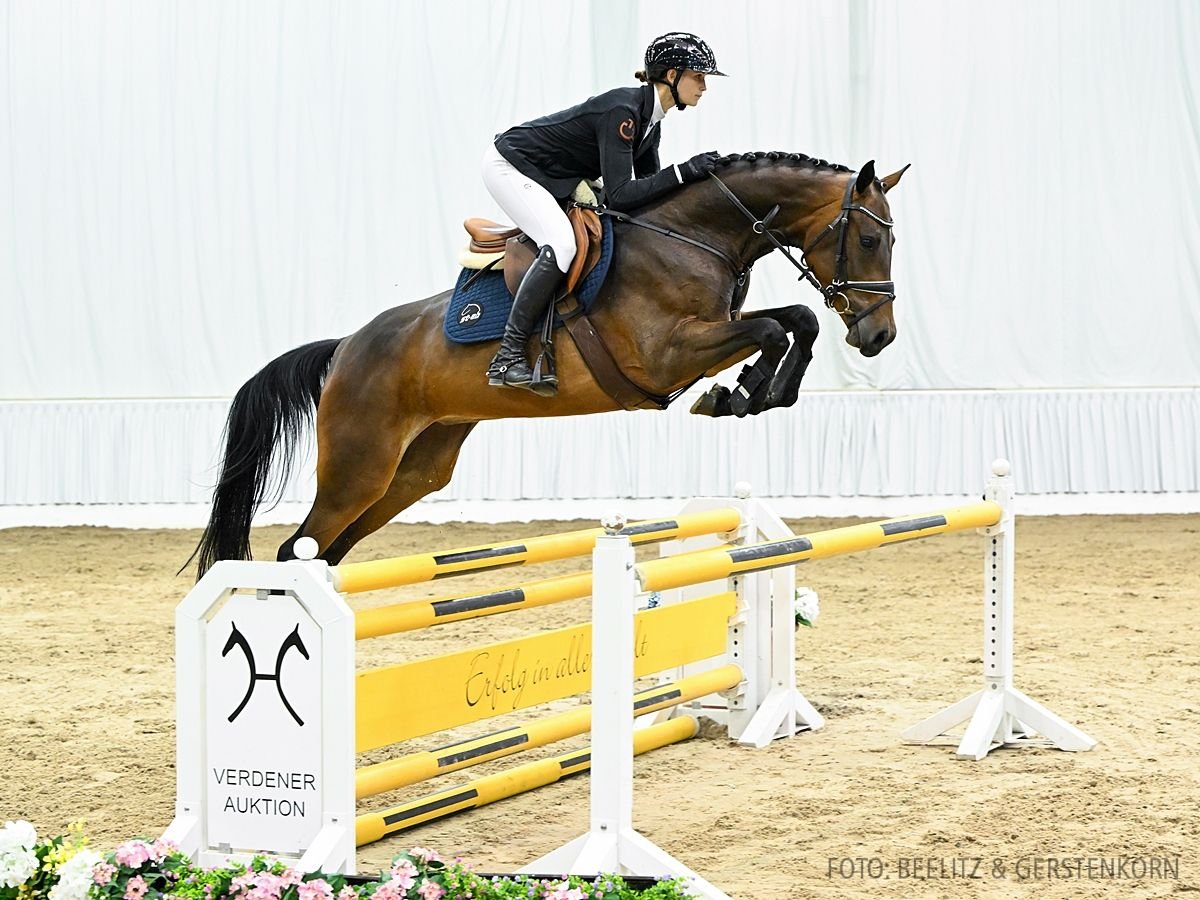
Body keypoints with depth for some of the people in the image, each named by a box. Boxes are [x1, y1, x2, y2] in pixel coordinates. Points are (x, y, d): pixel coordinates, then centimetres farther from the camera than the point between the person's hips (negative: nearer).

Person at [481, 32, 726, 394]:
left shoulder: (650, 122, 2)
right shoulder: (621, 111, -27)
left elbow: (648, 192, 8)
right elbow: (620, 195, -31)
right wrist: (683, 172, -32)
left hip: (553, 180, 10)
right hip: (510, 166, -10)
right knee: (562, 244, -29)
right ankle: (507, 358, -26)